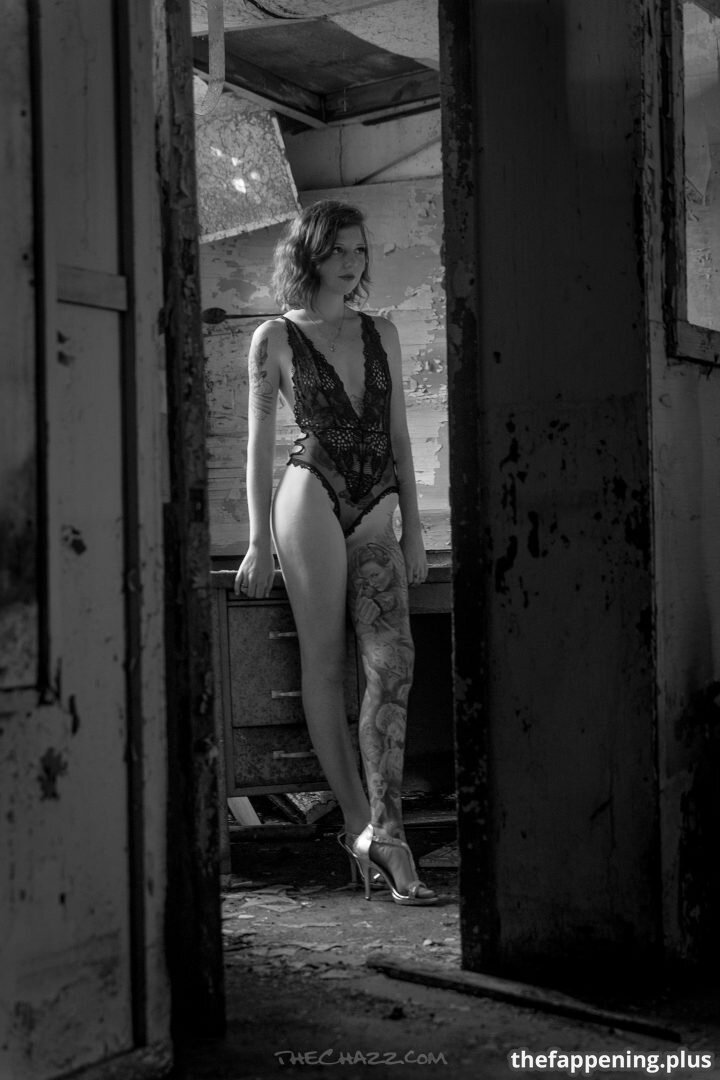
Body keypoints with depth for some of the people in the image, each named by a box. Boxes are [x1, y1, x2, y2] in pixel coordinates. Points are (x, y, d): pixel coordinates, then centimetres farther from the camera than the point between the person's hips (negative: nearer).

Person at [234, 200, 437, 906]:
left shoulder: (381, 334, 17)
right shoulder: (275, 338, 7)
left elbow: (399, 439, 17)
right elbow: (260, 444, 6)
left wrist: (414, 531, 11)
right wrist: (259, 542, 0)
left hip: (376, 516, 3)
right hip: (312, 497, -3)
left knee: (392, 664, -13)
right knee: (324, 664, -4)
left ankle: (382, 833, -16)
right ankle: (363, 825, 3)